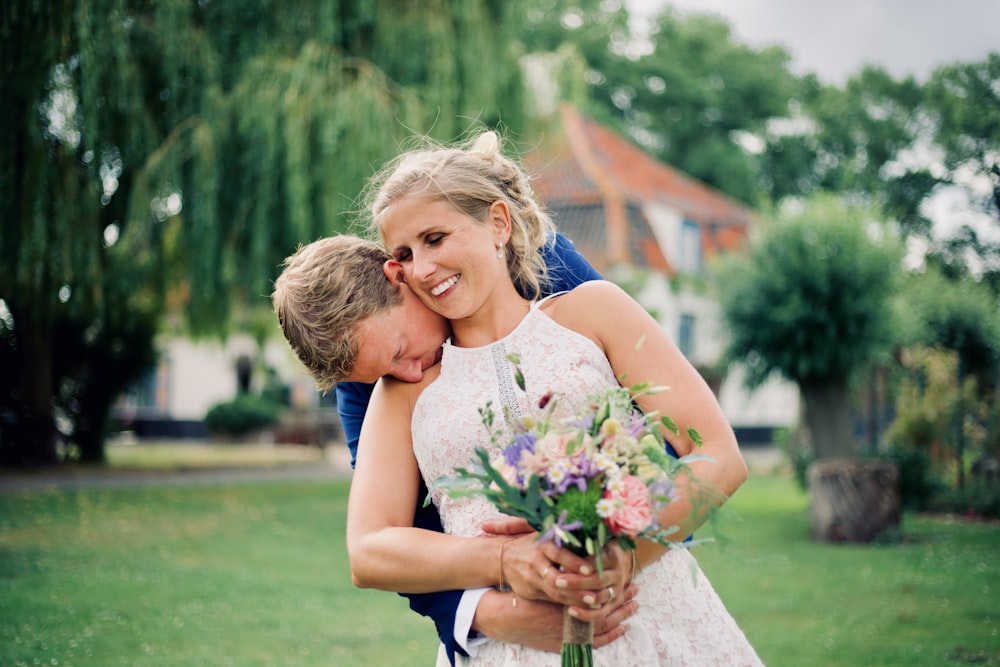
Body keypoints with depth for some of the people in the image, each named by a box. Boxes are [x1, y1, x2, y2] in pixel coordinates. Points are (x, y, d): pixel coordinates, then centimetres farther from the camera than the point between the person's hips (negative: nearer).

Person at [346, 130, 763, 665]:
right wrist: (504, 562, -13)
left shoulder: (591, 310, 10)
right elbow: (368, 552, 4)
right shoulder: (407, 384, 13)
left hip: (653, 618, -1)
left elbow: (719, 459, 2)